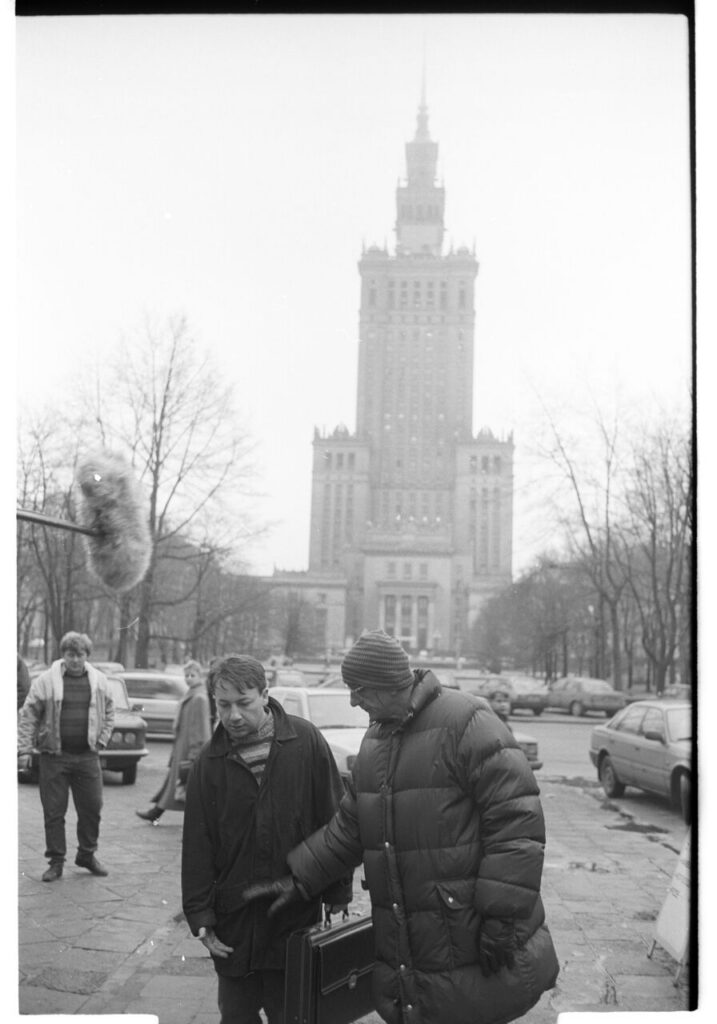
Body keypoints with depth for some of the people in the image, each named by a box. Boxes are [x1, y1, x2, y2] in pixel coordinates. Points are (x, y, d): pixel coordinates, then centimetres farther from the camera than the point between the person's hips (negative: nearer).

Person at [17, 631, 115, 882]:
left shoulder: (99, 681, 4)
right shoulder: (46, 680, -5)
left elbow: (109, 713, 14)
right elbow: (28, 716, -4)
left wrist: (101, 740, 4)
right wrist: (24, 749, -10)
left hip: (87, 756, 2)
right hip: (54, 756, -2)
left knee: (92, 807, 7)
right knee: (53, 812, 4)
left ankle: (87, 854, 26)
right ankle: (56, 861, 18)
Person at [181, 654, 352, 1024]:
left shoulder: (306, 741, -7)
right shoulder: (210, 761, -1)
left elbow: (333, 822, -3)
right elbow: (197, 844, 0)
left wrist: (337, 893, -1)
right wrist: (200, 915, -3)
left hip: (296, 912, -2)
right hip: (234, 918, 2)